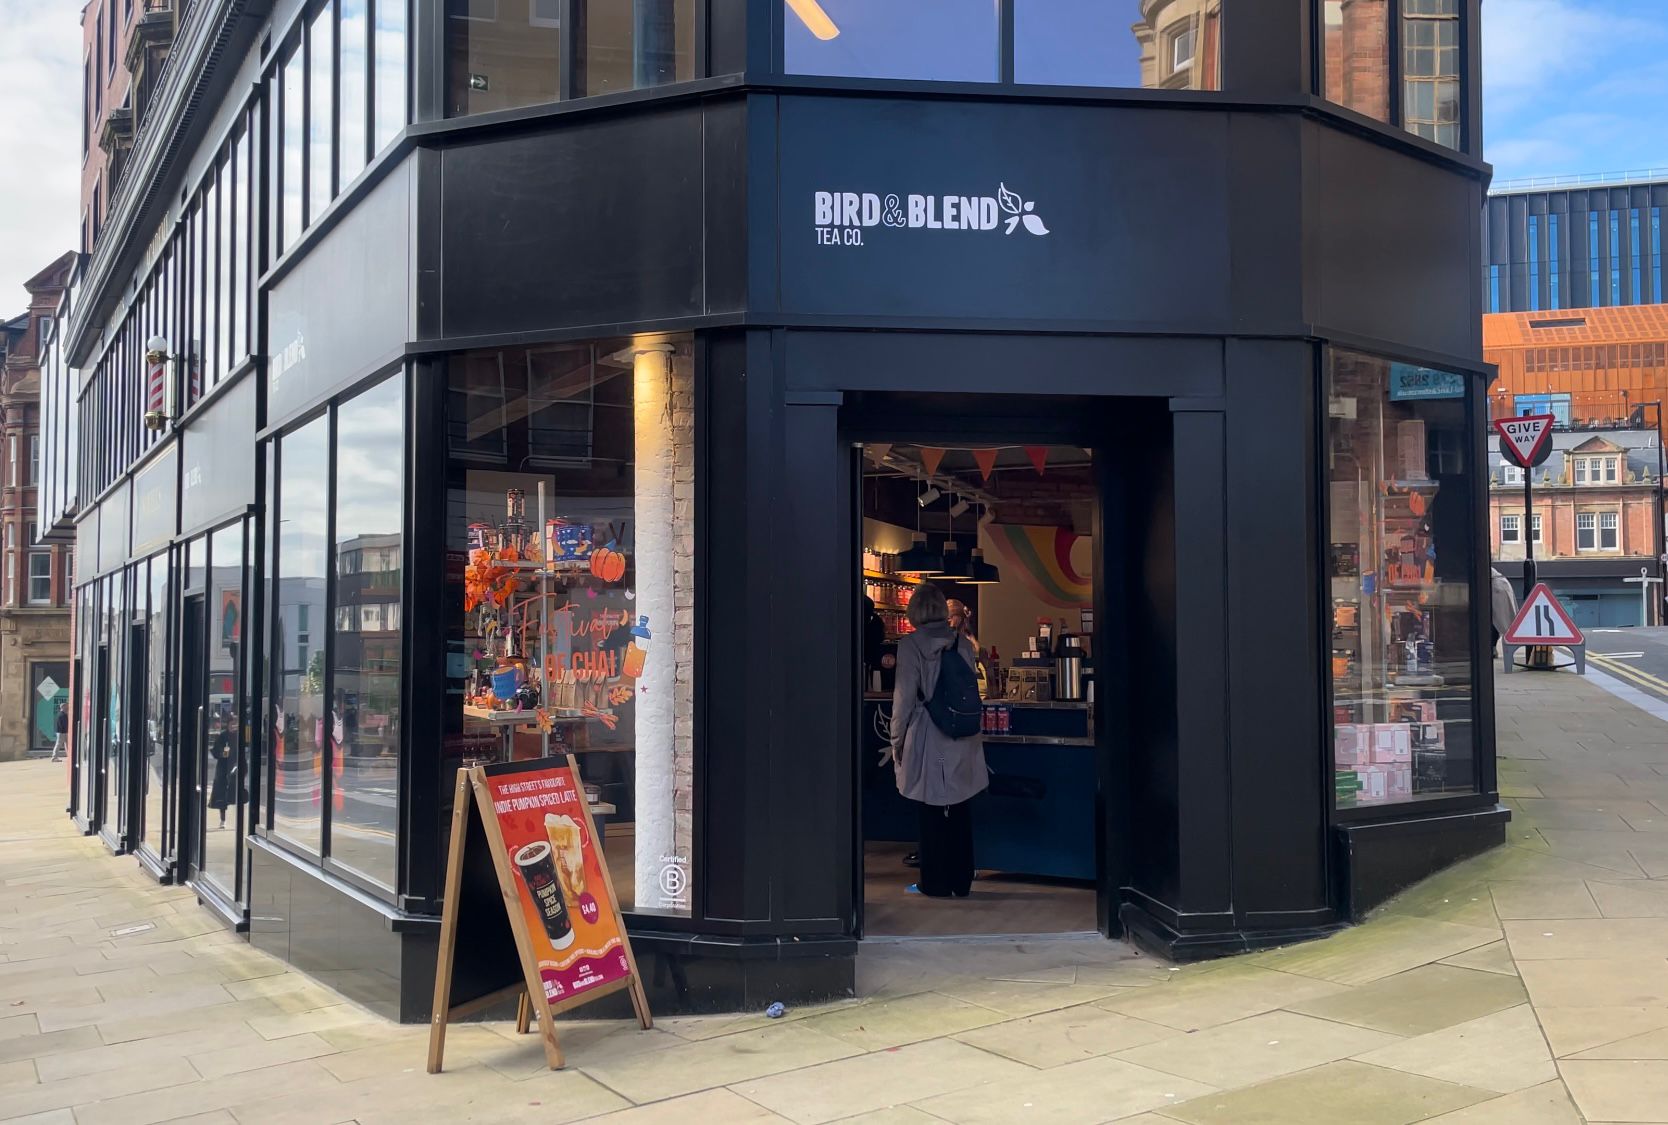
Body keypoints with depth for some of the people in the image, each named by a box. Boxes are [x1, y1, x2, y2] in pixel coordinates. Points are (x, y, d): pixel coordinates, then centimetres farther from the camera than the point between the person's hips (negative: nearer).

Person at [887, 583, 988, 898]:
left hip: (927, 739, -4)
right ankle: (961, 881, 19)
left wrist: (897, 740, -1)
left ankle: (935, 883, 11)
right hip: (963, 741, 4)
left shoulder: (910, 645, -10)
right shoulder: (964, 644, 3)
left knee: (932, 813, 5)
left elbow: (904, 697, -10)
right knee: (960, 813, 11)